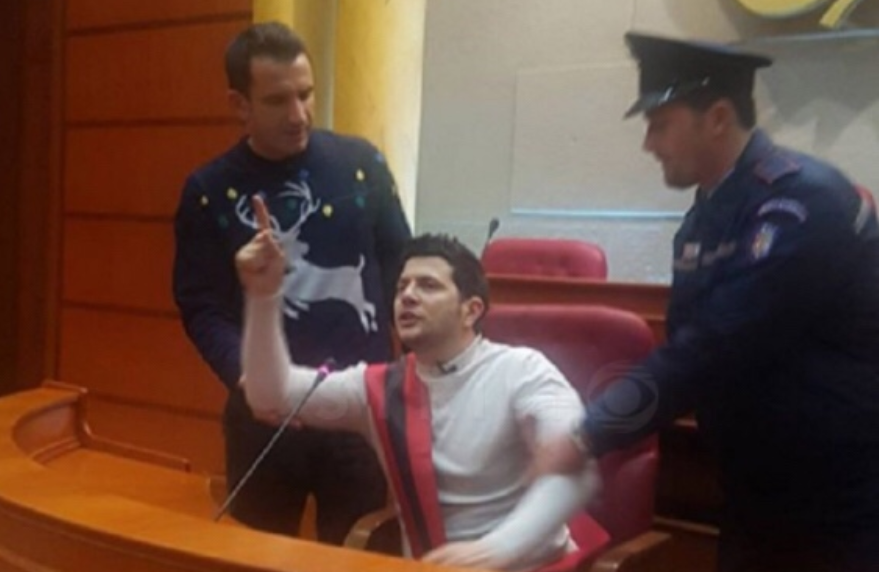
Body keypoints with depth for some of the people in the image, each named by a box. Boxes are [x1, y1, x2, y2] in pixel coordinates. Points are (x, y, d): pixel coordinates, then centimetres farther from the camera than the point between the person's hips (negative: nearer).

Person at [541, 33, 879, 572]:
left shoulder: (802, 200, -21)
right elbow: (690, 346, 10)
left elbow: (717, 348, -28)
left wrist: (587, 437, -22)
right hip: (760, 494, 7)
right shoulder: (707, 214, 4)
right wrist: (595, 423, -2)